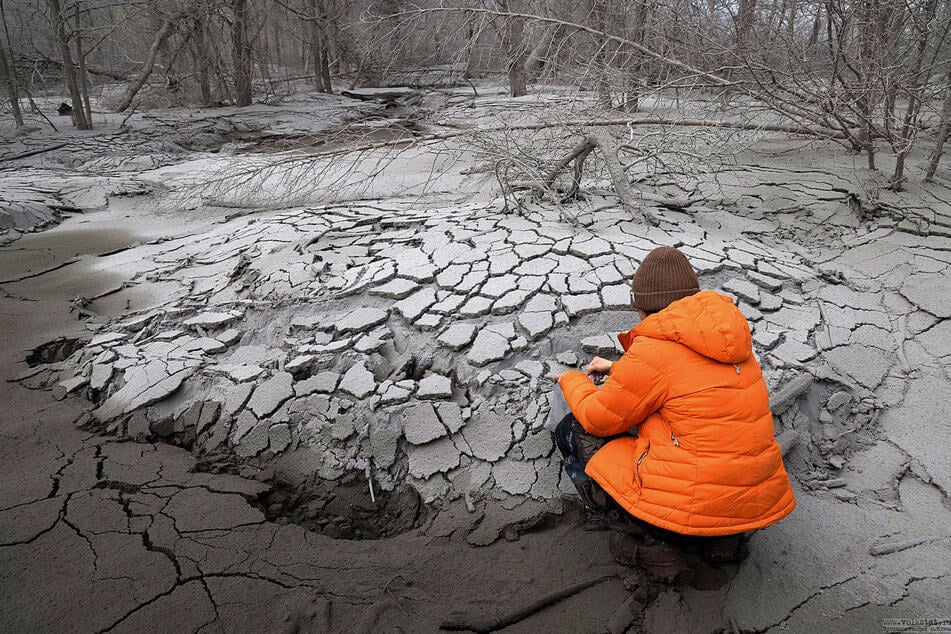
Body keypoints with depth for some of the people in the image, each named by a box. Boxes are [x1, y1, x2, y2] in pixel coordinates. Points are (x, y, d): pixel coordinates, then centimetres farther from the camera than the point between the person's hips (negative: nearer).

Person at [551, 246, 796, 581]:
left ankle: (650, 540, 0)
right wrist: (619, 370, 28)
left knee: (574, 431, 5)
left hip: (690, 509, -7)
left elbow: (599, 418, -4)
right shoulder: (725, 335, 7)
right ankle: (723, 537, 16)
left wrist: (573, 381, 15)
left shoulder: (655, 350, -16)